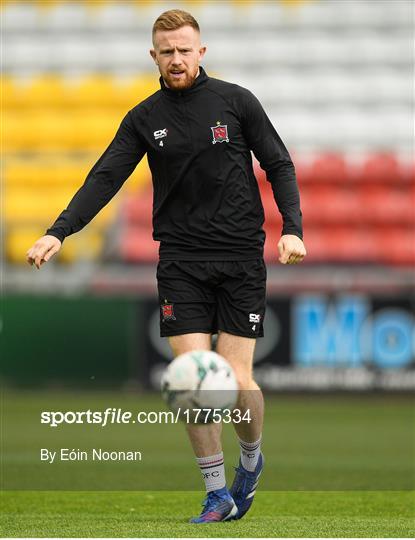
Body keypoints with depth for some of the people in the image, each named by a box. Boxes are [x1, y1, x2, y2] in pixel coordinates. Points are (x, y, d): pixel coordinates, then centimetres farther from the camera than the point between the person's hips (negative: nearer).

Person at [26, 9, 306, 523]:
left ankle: (251, 456, 25)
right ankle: (218, 495, 4)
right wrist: (58, 233, -12)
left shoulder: (236, 101, 0)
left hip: (241, 256, -2)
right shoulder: (145, 118, 5)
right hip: (181, 262, 2)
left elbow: (279, 165, 3)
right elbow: (105, 178, 0)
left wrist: (292, 228, -11)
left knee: (236, 382, -7)